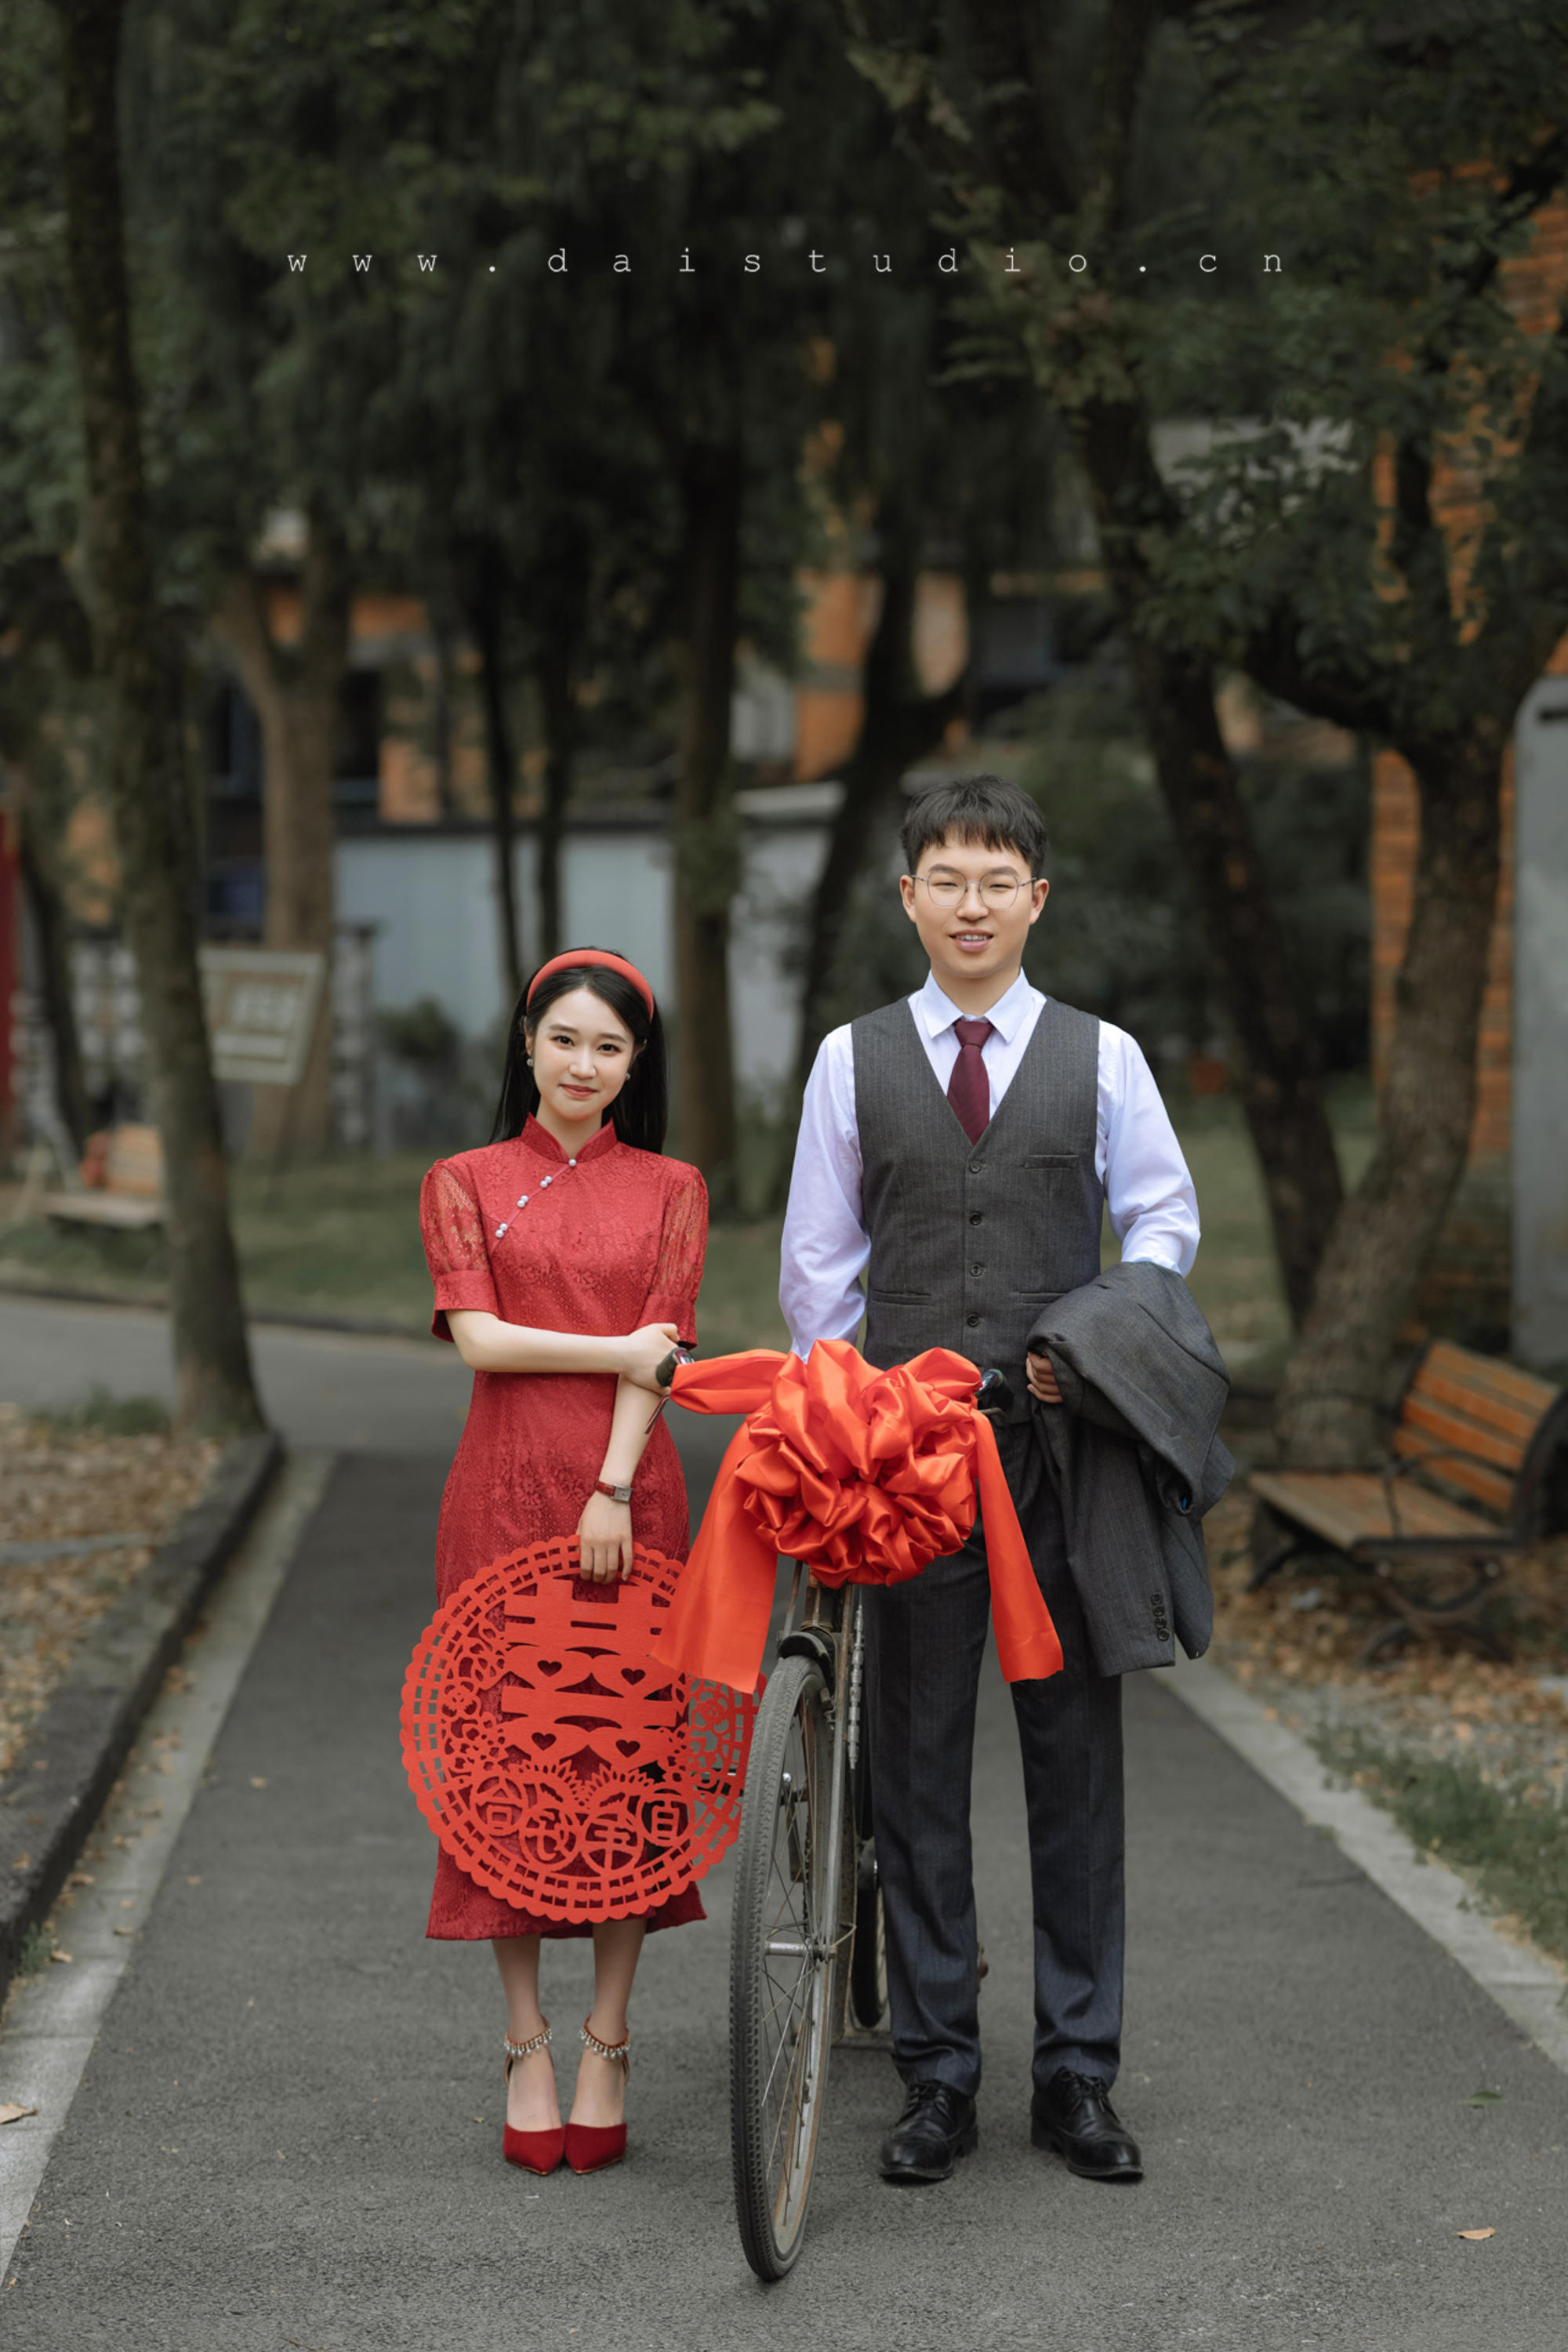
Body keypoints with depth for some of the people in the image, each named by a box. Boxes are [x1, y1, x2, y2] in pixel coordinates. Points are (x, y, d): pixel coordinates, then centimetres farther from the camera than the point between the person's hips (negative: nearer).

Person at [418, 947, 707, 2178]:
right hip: (502, 1493, 0)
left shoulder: (670, 1189, 10)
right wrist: (619, 1352, -6)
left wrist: (613, 1488, -11)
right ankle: (527, 2044, 9)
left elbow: (659, 1352, 0)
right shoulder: (466, 1184, 10)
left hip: (628, 1495, 0)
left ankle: (607, 2045, 8)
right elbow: (478, 1336, -3)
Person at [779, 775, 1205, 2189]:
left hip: (1064, 1445, 0)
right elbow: (817, 1264, 11)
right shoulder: (853, 1062, 8)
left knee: (1075, 1755, 3)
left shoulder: (1102, 1058, 7)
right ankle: (937, 2078, 12)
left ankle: (1078, 2073, 13)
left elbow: (1165, 1219, 9)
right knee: (919, 1762, 3)